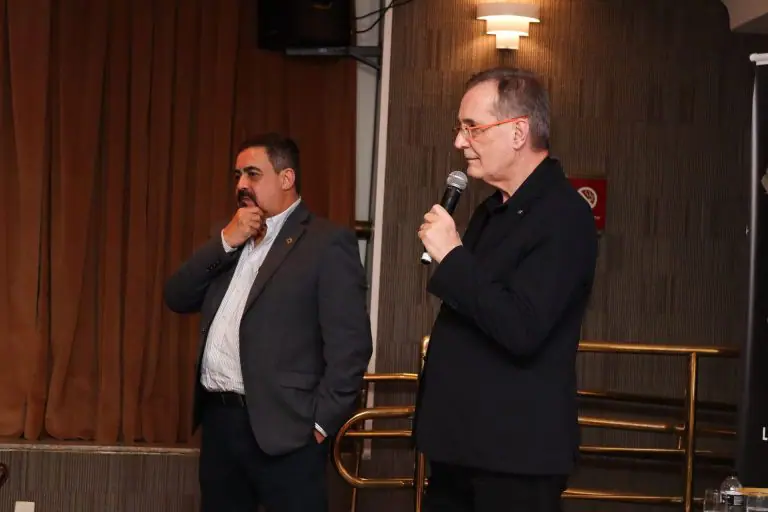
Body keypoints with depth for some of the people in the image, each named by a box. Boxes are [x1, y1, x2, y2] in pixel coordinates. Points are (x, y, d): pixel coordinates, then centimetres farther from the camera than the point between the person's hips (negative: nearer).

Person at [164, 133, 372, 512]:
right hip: (218, 419, 7)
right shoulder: (228, 243, 18)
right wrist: (226, 242, -3)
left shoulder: (327, 243, -6)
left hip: (282, 428, -7)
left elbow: (350, 344, -11)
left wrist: (321, 422, -14)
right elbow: (177, 298, 8)